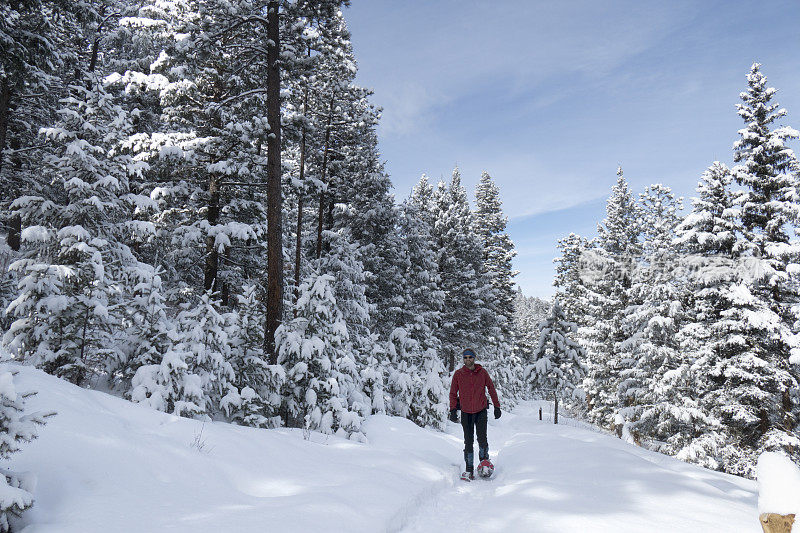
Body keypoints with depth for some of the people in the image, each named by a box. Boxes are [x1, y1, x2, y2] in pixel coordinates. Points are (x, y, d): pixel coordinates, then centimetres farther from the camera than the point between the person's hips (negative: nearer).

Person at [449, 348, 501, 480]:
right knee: (468, 441, 3)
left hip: (481, 410, 0)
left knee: (482, 439, -8)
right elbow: (453, 393, 5)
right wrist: (453, 410, -2)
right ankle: (469, 469, 12)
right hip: (466, 412, 0)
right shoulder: (458, 374, -2)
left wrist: (497, 407, 4)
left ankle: (484, 460, 17)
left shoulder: (482, 372, -2)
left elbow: (491, 389, 6)